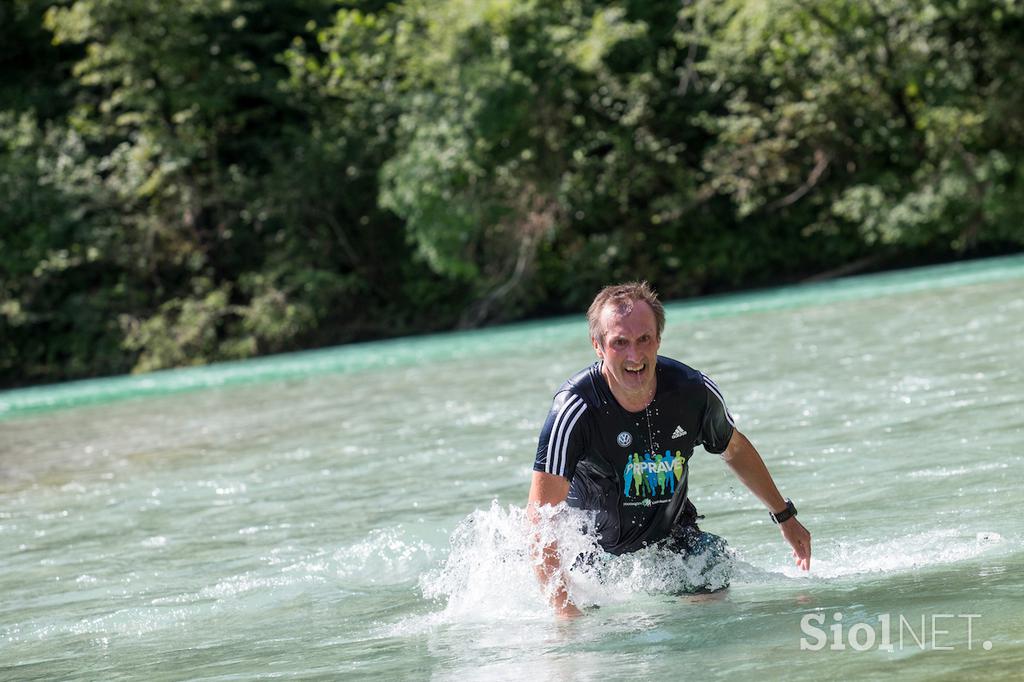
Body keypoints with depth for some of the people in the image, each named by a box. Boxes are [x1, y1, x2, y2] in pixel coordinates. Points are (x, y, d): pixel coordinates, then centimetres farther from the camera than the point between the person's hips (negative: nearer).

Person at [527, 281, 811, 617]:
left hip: (673, 533, 2)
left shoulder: (693, 391, -16)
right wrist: (562, 606, -39)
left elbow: (735, 449, 8)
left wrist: (785, 516, 18)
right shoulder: (576, 408, -29)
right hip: (597, 545, -2)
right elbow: (541, 514, -30)